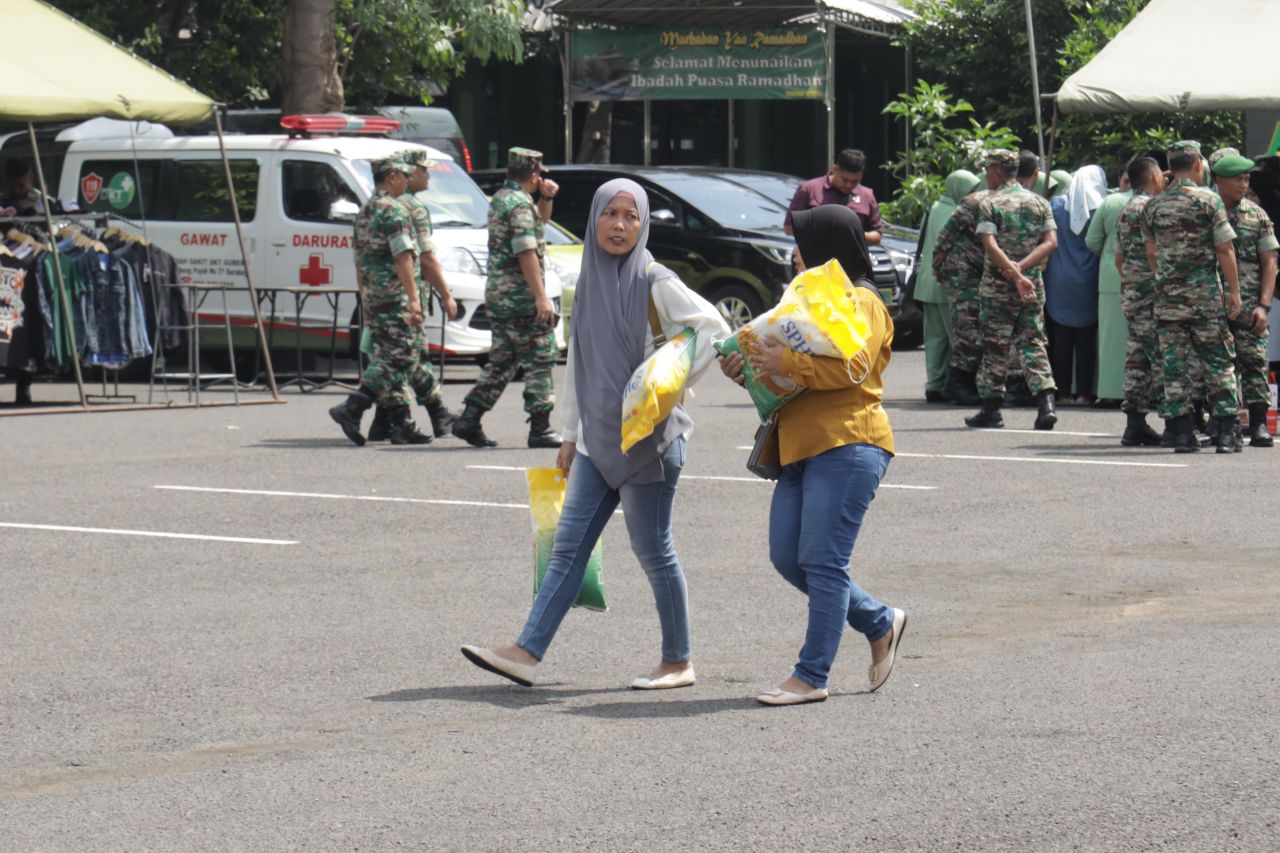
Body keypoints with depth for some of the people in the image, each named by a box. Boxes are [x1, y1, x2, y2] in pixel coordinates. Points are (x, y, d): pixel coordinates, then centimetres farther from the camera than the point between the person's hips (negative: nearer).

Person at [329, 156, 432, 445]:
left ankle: (401, 424, 9)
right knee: (396, 359, -8)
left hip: (373, 298, 9)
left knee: (390, 359, 10)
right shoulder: (394, 210, -11)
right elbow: (402, 257, -19)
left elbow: (359, 258, 22)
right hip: (395, 297, -9)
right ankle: (351, 410, -16)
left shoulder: (365, 212, 17)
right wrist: (414, 297, -20)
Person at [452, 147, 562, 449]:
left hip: (497, 295, 9)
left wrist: (546, 198, 13)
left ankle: (469, 421, 8)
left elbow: (539, 220, 33)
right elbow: (526, 253, -22)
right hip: (521, 297, -9)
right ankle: (540, 429, -4)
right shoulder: (519, 204, -15)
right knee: (540, 360, -3)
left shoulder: (500, 199, 16)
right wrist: (541, 297, -24)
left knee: (501, 362, 13)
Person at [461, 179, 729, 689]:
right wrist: (571, 435, 19)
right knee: (568, 547, 2)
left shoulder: (654, 283, -8)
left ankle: (678, 662, 11)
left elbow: (714, 329, -14)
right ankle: (526, 653, -2)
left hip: (649, 437, -6)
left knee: (653, 551, 0)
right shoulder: (588, 282, 12)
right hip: (598, 437, 6)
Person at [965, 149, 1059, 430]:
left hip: (998, 284, -4)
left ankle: (991, 408, 7)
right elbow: (1051, 242, -2)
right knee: (1032, 343, 5)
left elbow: (990, 245, -17)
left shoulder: (990, 204, -5)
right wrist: (1023, 266, -10)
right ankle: (1046, 402, -10)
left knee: (995, 347, 3)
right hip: (1033, 285, 4)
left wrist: (1015, 275, -22)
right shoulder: (1039, 203, 8)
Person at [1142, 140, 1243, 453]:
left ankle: (1182, 433, 2)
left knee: (1174, 366, 5)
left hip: (1167, 295, 3)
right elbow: (1224, 249, -7)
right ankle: (1226, 432, 0)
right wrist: (1234, 290, -1)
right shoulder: (1208, 200, -5)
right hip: (1205, 294, -3)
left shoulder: (1153, 206, 5)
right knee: (1218, 363, 4)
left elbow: (1151, 252, 12)